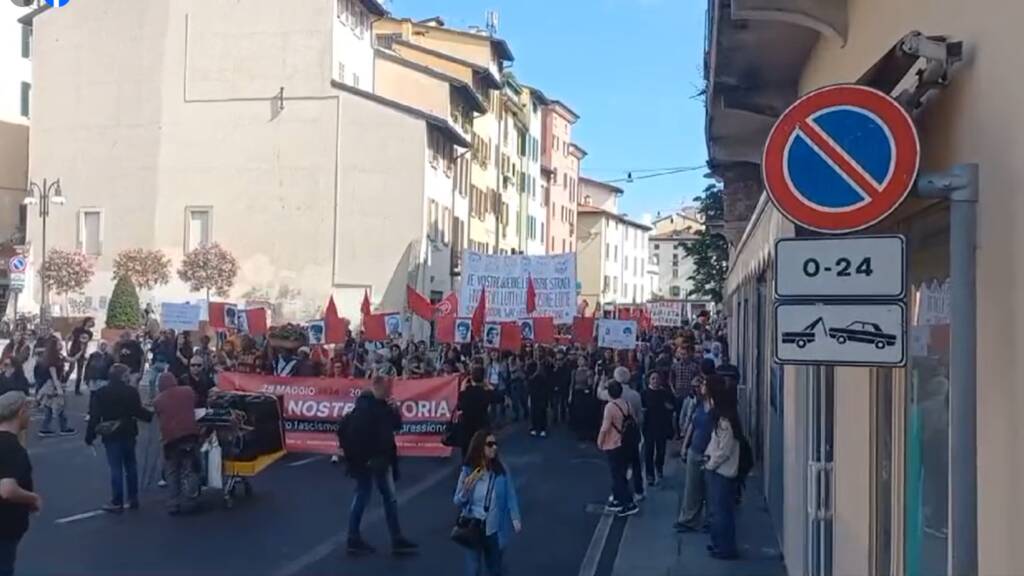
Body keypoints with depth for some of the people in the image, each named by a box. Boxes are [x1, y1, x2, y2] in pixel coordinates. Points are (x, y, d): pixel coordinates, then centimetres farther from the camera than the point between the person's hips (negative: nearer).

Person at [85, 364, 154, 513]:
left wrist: (90, 436, 0)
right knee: (131, 465, 13)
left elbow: (95, 416, -5)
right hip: (128, 433, 1)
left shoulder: (101, 393, -4)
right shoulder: (131, 391, -7)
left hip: (111, 435, -1)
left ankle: (117, 502, 1)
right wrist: (151, 416, 10)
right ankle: (133, 499, 19)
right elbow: (138, 411, -8)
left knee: (116, 468, -1)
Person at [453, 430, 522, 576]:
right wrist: (466, 490, -20)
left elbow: (511, 497, -6)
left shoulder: (502, 471, -8)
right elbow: (458, 502, -1)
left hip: (494, 527, 1)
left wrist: (516, 519, -16)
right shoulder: (467, 471, -8)